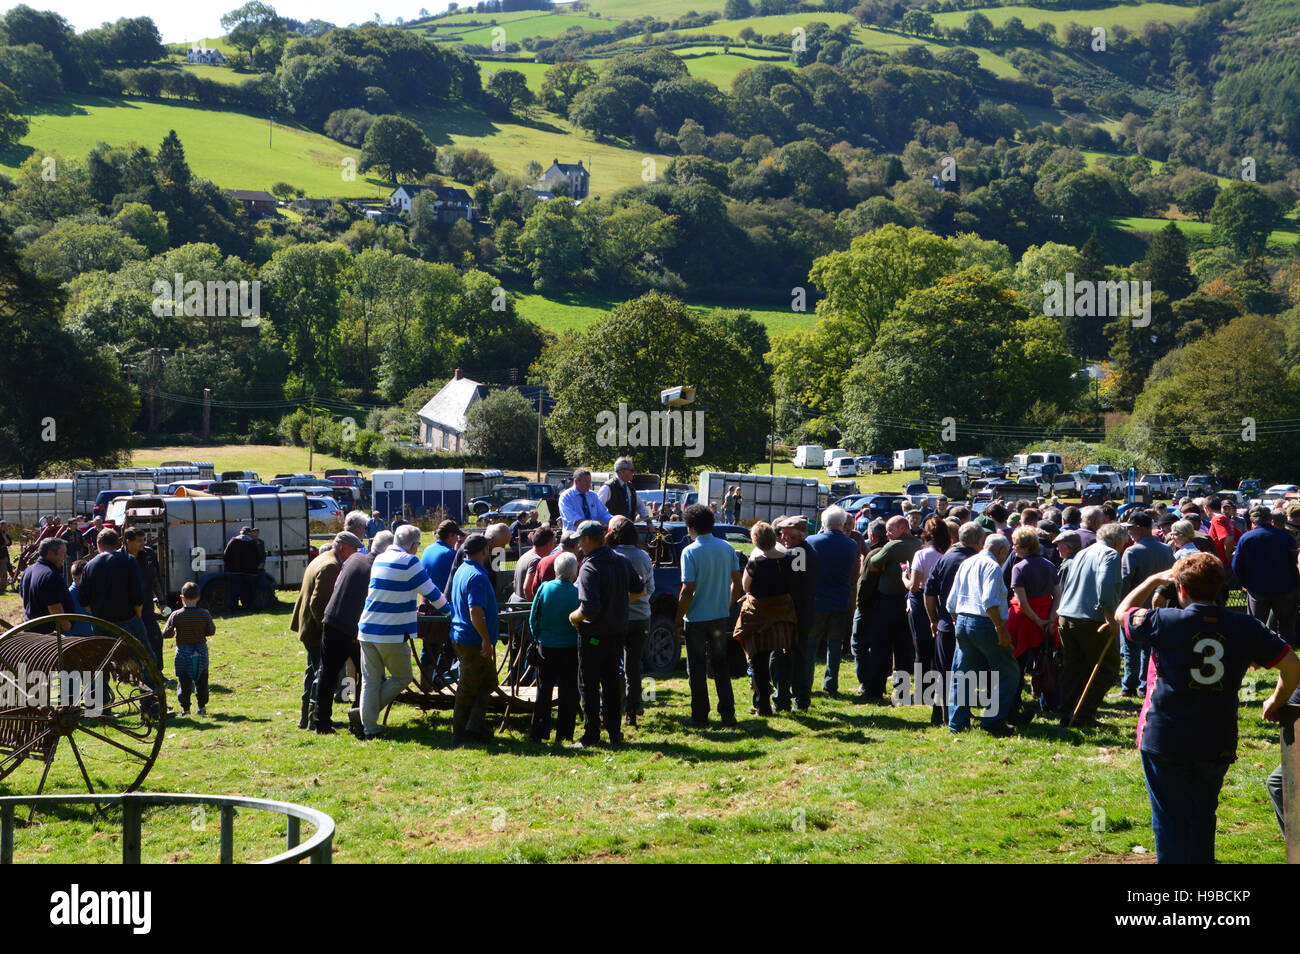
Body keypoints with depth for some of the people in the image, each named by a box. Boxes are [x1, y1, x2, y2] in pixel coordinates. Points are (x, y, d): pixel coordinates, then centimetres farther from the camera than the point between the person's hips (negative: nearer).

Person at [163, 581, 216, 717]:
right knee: (201, 680, 13)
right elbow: (211, 631, 2)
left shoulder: (176, 615, -11)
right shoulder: (205, 615, -7)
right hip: (201, 652, 2)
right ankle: (202, 706, 17)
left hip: (183, 652, -2)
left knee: (184, 681, 3)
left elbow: (166, 634, -6)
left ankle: (185, 708, 0)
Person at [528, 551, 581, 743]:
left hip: (546, 647, 2)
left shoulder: (545, 588, -7)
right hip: (570, 648, -2)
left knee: (543, 690, 12)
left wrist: (538, 639, 13)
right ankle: (564, 733, 8)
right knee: (568, 691, 7)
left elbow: (533, 619, 0)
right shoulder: (577, 593, -15)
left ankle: (538, 731, 15)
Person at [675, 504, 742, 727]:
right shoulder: (727, 548, 1)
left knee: (697, 669, 6)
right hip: (721, 616, 5)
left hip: (696, 618, -5)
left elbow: (687, 591, -17)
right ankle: (727, 713, 10)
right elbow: (737, 583, 4)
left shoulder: (690, 552, -14)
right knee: (720, 666, 15)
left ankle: (700, 715, 10)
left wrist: (678, 621, -10)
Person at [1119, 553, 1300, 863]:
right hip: (1217, 744, 3)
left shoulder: (1165, 621, -10)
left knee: (1169, 818, 7)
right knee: (1203, 816, 19)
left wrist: (1153, 580, 18)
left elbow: (1122, 613, 9)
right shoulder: (1245, 627, -2)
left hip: (1164, 742, -3)